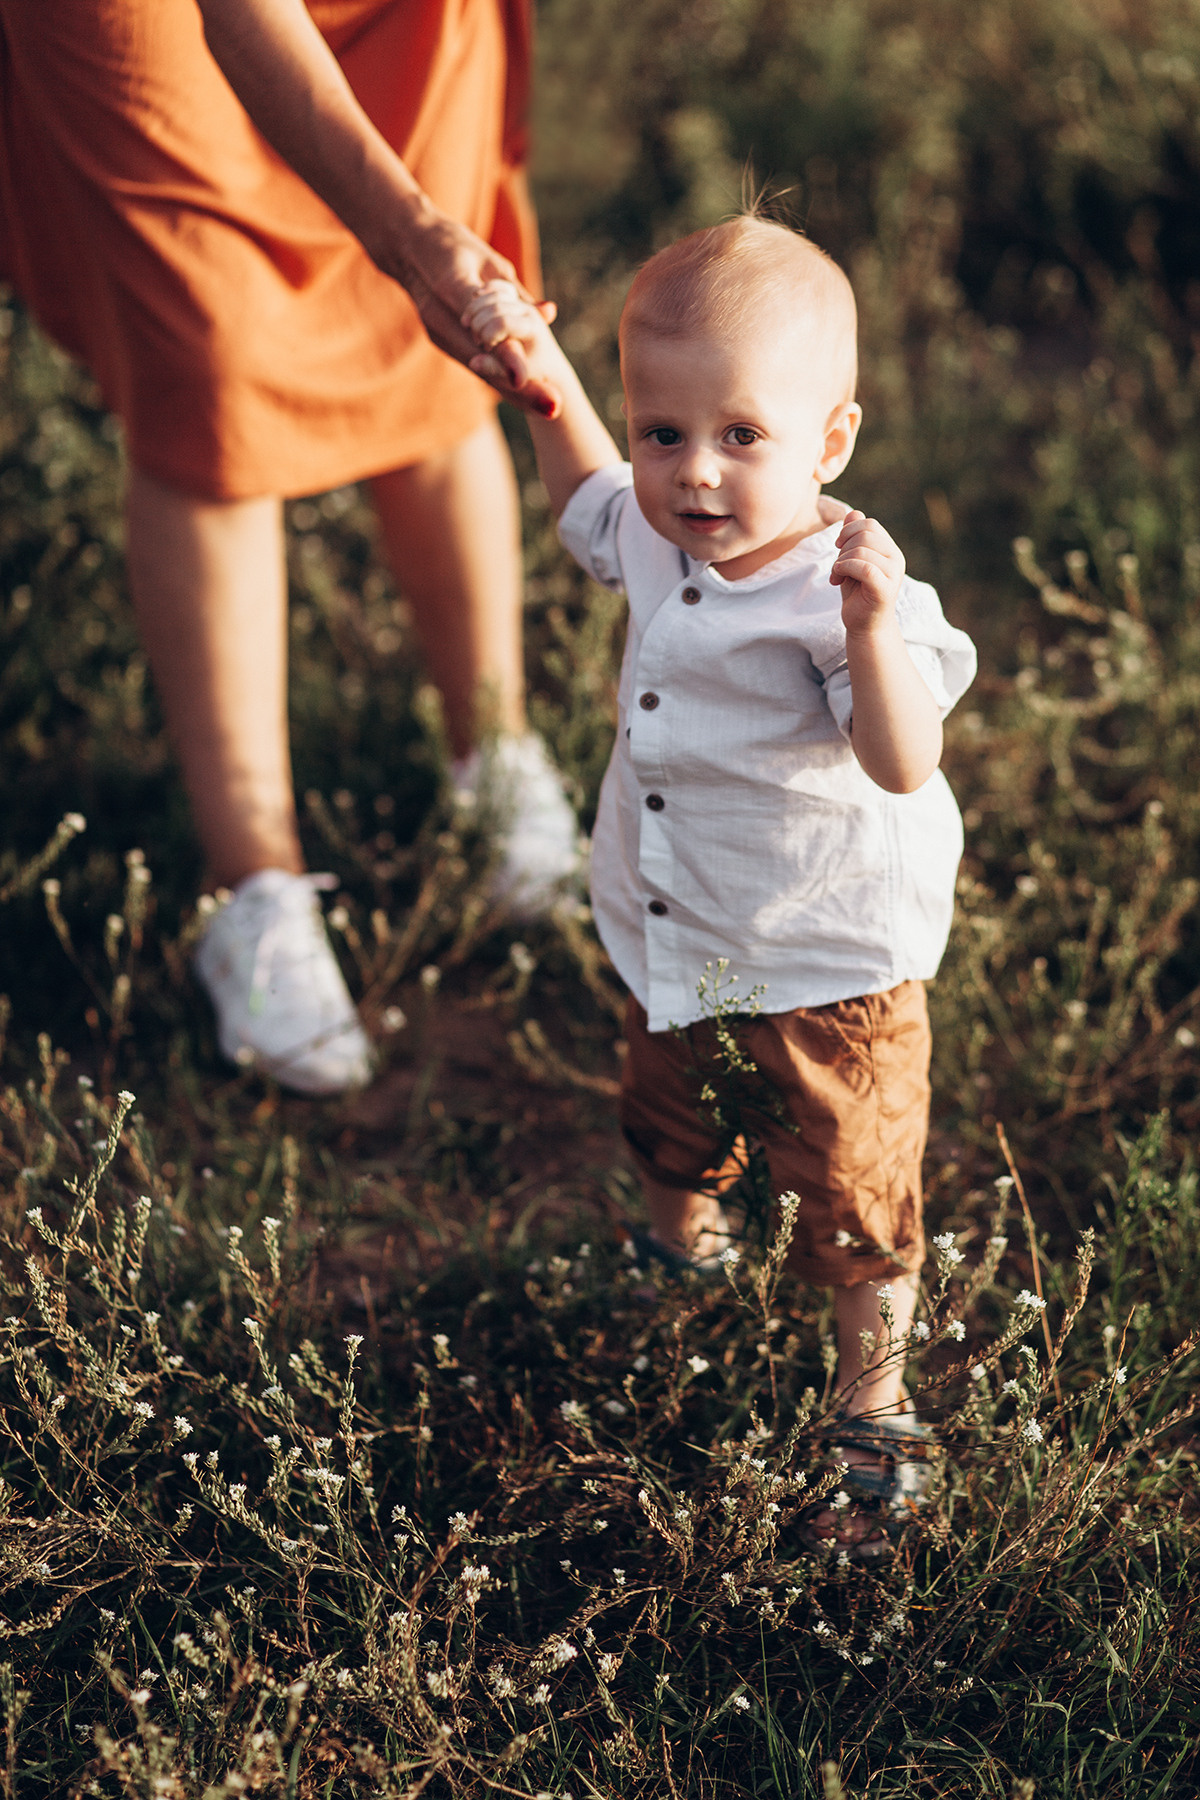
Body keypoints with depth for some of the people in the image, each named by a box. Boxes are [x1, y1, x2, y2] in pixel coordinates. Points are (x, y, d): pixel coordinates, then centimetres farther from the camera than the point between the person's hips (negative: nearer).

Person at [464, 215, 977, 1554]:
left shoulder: (839, 593, -29)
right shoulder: (658, 539, -8)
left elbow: (903, 766, -41)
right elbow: (591, 502, 17)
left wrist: (876, 626, -55)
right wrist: (547, 381, 9)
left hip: (827, 972, -7)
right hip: (673, 952, 7)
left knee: (851, 1205, 9)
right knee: (666, 1135, 30)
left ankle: (874, 1407, 32)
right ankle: (682, 1267, 62)